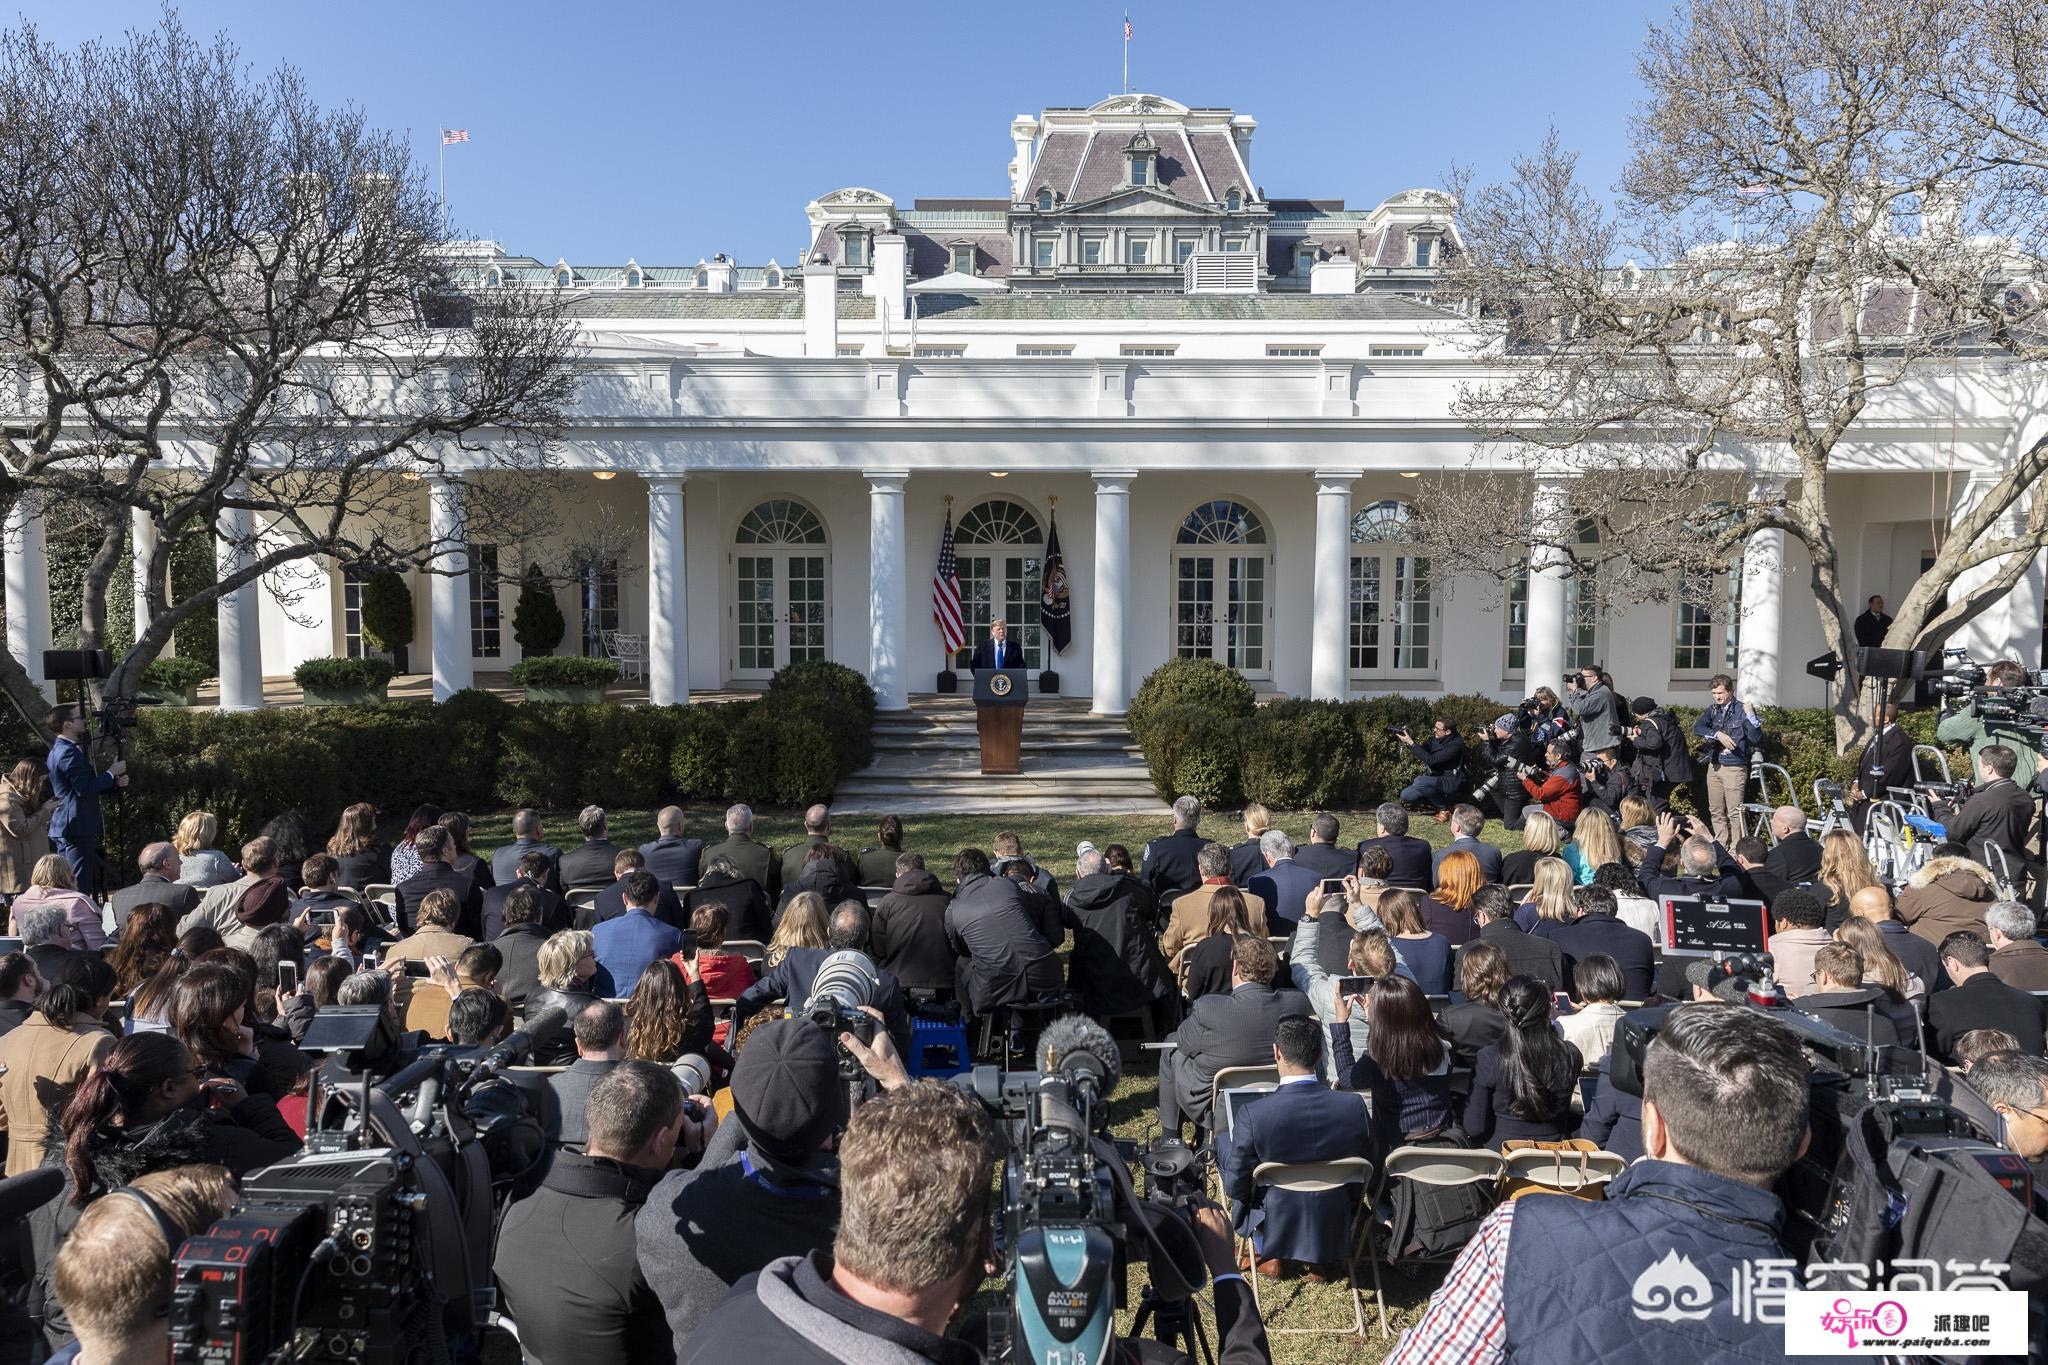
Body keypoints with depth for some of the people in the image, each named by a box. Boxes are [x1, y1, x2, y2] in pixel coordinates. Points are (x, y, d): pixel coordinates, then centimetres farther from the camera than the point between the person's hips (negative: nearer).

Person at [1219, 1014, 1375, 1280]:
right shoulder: (1355, 1109, -17)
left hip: (1273, 1232, -2)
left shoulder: (1254, 1116, -25)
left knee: (1225, 1142, 17)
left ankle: (1268, 1255, 21)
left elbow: (1236, 1188, -15)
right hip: (1334, 1232, 3)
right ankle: (1323, 1258, 22)